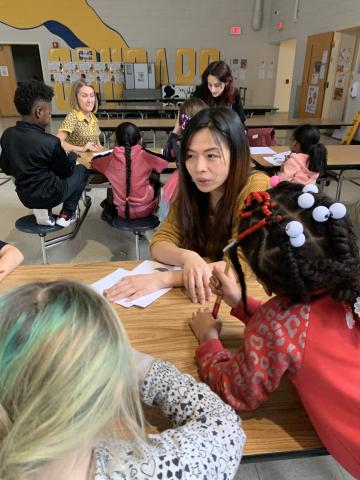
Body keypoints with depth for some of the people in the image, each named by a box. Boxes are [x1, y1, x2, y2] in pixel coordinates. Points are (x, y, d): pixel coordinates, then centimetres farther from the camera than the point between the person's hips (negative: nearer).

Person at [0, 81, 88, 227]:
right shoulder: (50, 142, -25)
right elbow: (66, 171, -9)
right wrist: (73, 155, 11)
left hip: (24, 196, 6)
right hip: (49, 195, -6)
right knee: (81, 170, 16)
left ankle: (41, 210, 16)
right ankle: (67, 214, 15)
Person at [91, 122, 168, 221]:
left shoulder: (111, 159, -8)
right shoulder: (144, 157, -13)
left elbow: (93, 162, 11)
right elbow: (164, 162, 3)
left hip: (122, 211, 2)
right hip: (144, 210, -1)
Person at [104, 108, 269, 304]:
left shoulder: (256, 188, -19)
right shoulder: (191, 188, -4)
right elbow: (160, 242, -9)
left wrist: (162, 278, -33)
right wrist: (187, 257, -31)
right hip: (194, 293, 4)